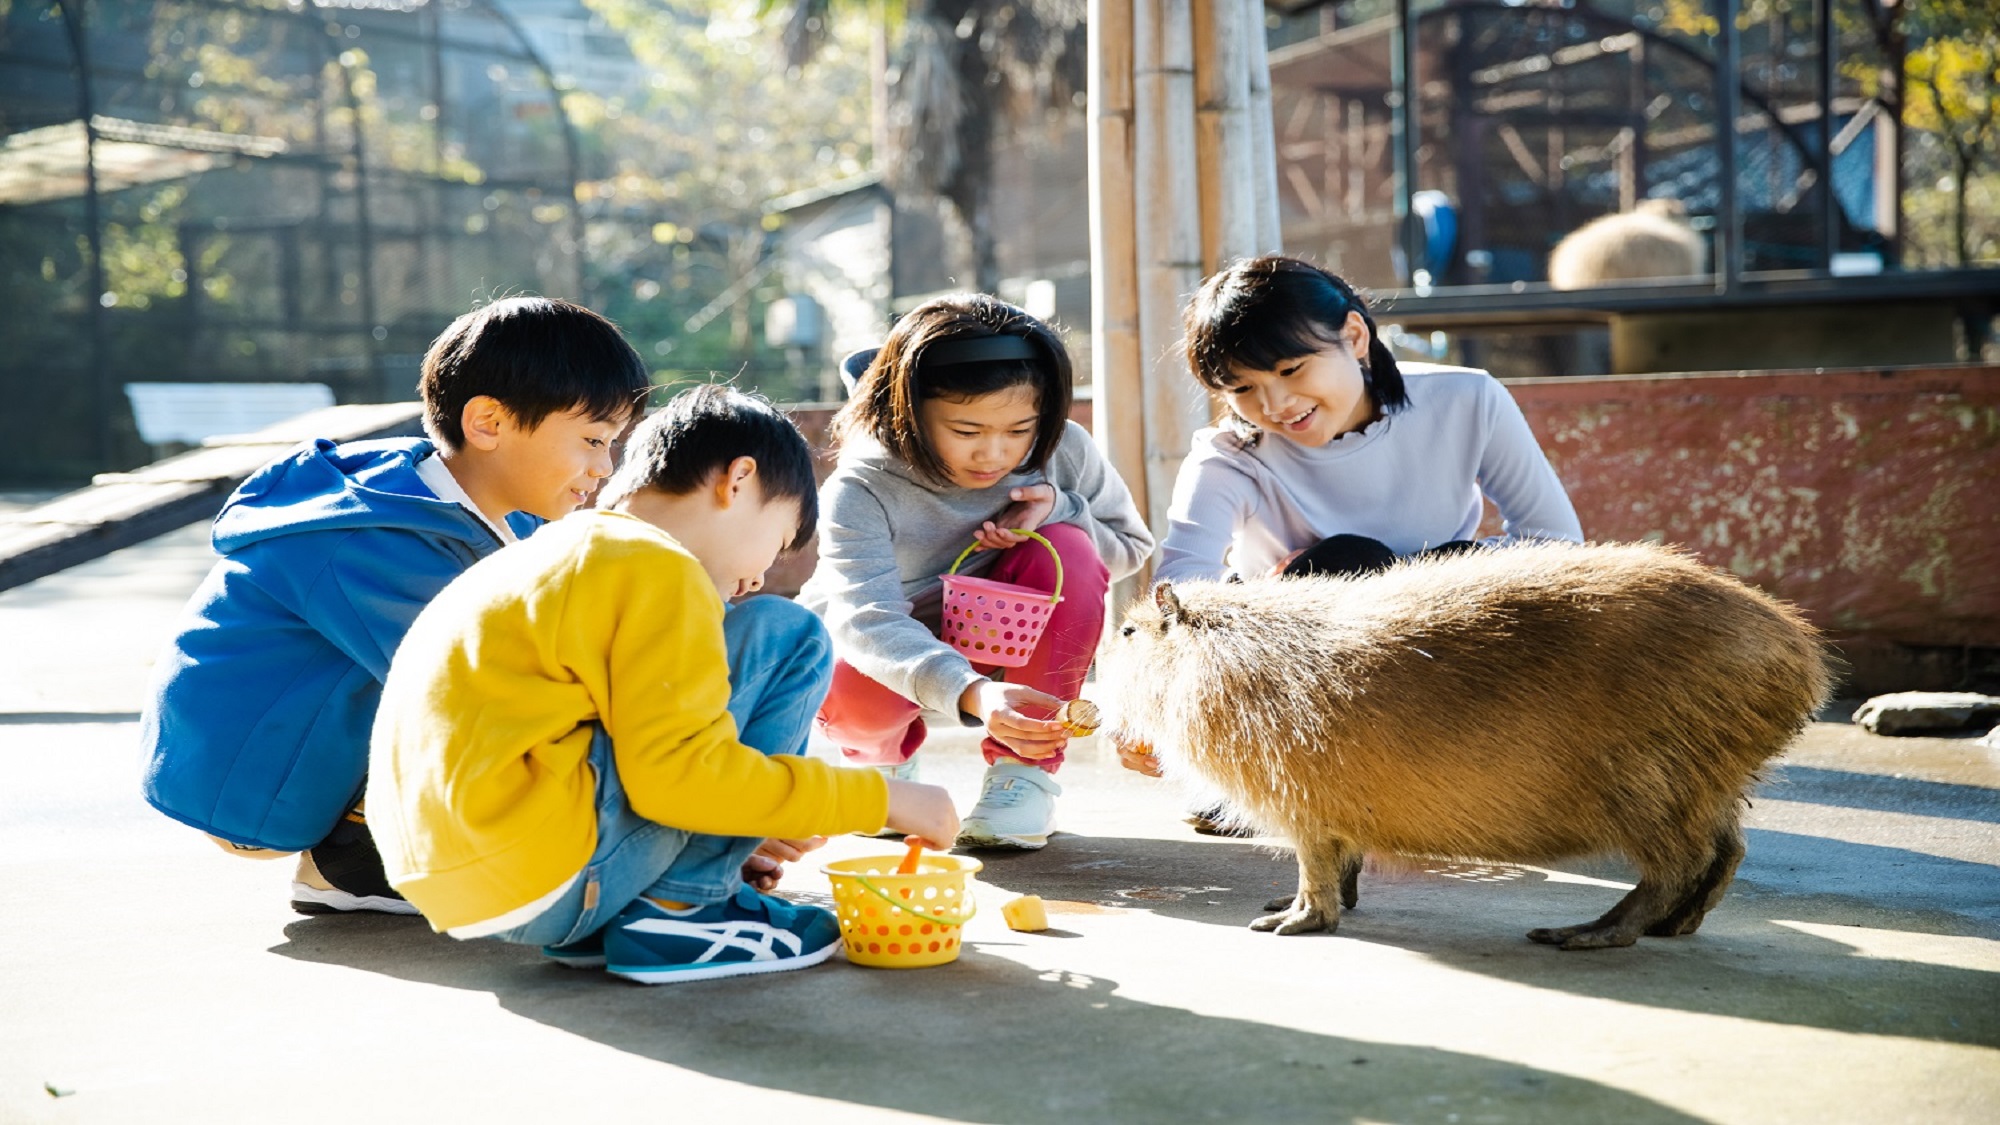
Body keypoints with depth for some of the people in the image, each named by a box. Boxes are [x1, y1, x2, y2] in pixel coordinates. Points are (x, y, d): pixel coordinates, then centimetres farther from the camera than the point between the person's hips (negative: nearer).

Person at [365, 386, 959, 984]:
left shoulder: (563, 553, 23)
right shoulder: (659, 571, -7)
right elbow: (679, 774, -15)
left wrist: (741, 829, 34)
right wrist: (883, 798, -7)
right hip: (545, 883, -10)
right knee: (789, 638, 0)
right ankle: (678, 911, -3)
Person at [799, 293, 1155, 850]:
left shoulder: (1062, 450, -19)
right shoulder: (861, 490, -31)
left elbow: (1132, 545, -2)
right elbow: (866, 619, -43)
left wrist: (1059, 508, -27)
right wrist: (971, 693, -62)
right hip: (891, 649, -2)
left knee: (1068, 550, -28)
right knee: (849, 697, -38)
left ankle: (1026, 769, -16)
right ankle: (883, 756, 5)